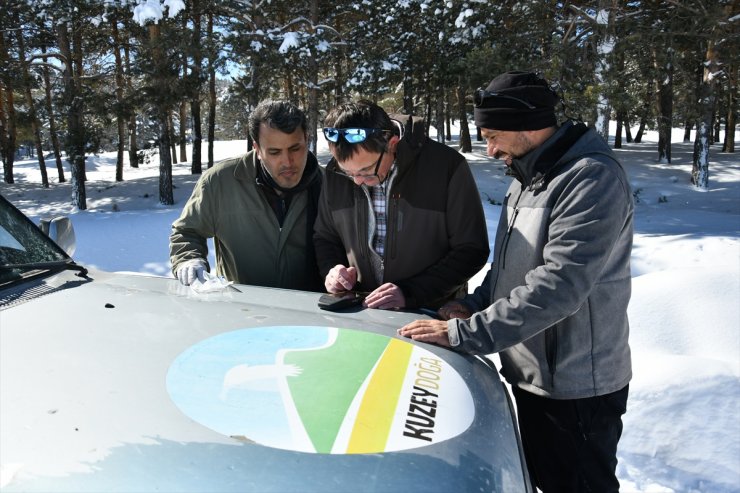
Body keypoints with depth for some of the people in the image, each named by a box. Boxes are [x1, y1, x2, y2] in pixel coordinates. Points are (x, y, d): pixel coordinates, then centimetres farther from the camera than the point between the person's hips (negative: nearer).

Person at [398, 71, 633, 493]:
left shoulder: (593, 178, -22)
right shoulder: (528, 177, 9)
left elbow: (558, 286, -30)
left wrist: (465, 333, -28)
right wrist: (473, 306, 1)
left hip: (577, 387, -8)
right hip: (530, 373, 8)